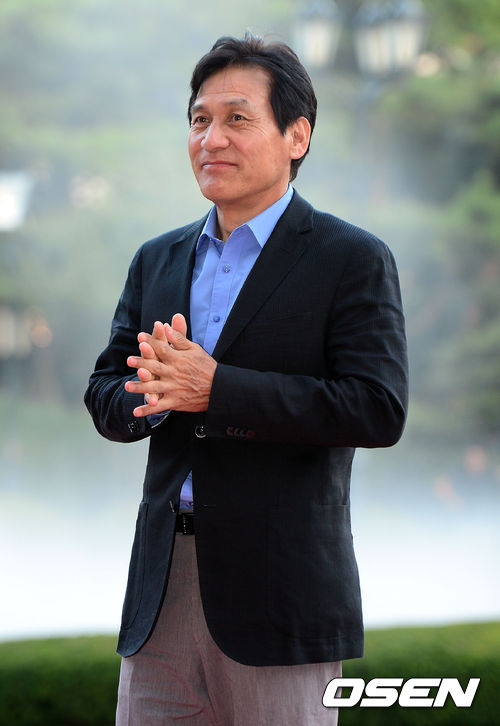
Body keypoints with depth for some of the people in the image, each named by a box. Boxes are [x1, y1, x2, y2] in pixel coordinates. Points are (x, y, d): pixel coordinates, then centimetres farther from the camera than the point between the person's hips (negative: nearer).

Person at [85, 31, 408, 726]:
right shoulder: (157, 260, 14)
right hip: (162, 590, 5)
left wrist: (217, 389, -19)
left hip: (278, 589, -5)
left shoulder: (353, 260, -3)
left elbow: (380, 409, -14)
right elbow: (106, 397, 13)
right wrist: (157, 393, -12)